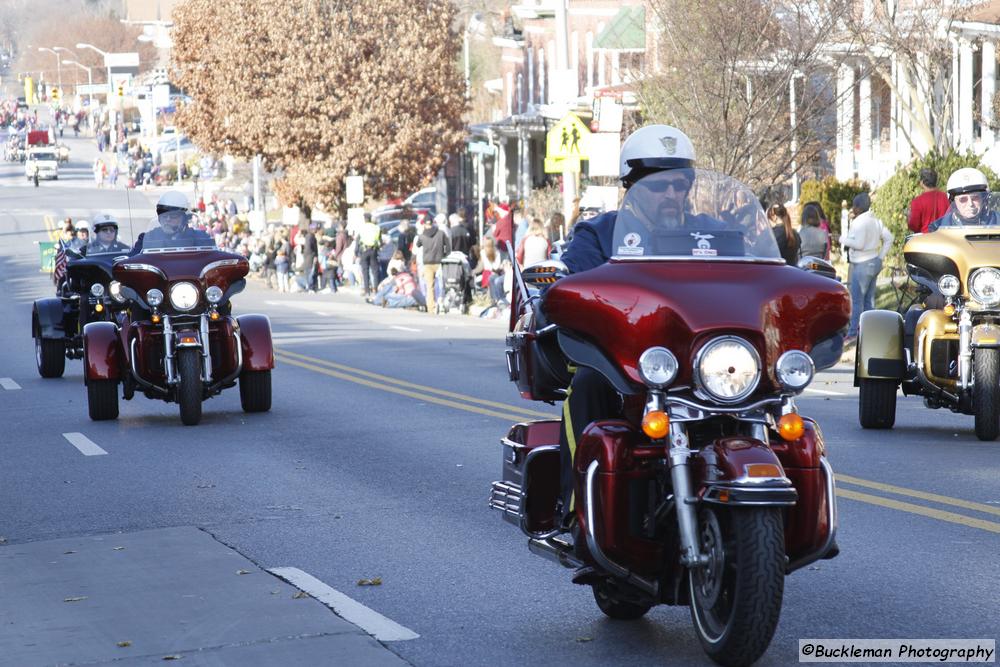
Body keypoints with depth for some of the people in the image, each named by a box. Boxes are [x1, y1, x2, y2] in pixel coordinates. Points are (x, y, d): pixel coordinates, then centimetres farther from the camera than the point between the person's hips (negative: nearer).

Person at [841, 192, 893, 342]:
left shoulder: (860, 222, -16)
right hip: (875, 262, 9)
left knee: (857, 300, -7)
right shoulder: (875, 220, 13)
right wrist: (881, 256, 12)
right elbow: (889, 238, 14)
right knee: (869, 300, 12)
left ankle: (852, 333, -8)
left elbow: (858, 244, -23)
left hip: (862, 264, -9)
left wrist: (844, 239, -8)